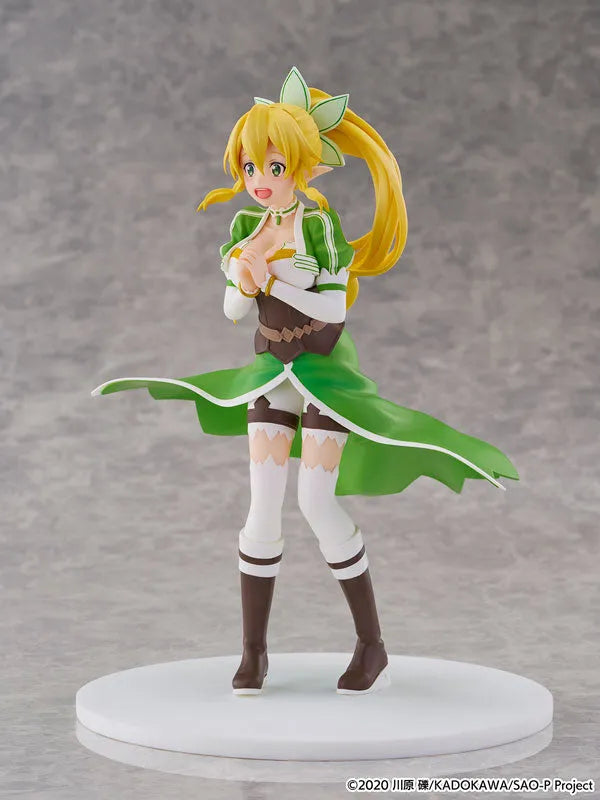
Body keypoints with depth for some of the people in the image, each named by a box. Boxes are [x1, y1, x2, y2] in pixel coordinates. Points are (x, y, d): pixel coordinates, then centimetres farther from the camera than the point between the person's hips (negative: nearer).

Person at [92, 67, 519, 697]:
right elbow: (232, 310, 4)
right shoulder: (246, 227, 0)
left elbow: (333, 306, -19)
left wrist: (273, 275, -25)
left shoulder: (321, 224, -14)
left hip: (326, 371, -5)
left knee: (317, 501, -12)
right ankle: (253, 651, 9)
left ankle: (372, 644, 2)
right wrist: (244, 282, -18)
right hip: (271, 373, 5)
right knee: (263, 508, 0)